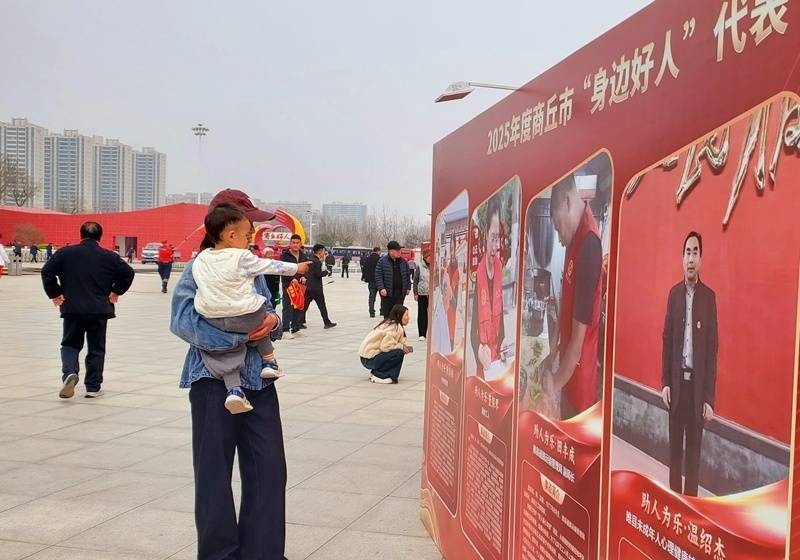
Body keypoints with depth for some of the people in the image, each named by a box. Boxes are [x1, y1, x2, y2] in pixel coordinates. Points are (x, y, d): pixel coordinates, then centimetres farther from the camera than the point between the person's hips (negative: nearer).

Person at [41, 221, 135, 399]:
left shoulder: (65, 253, 0)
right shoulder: (109, 256, 0)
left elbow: (47, 271, -4)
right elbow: (128, 273, -2)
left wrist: (54, 293, 5)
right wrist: (117, 291, 9)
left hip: (72, 308, 0)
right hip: (99, 310, 0)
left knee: (70, 344, 15)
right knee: (96, 348, 11)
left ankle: (69, 372, -11)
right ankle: (93, 387, 13)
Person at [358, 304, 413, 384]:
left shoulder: (389, 323, 12)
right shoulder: (395, 327, -17)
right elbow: (385, 346, -25)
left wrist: (404, 347, -3)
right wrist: (401, 346, -13)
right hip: (369, 359, -10)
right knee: (399, 353, -19)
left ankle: (376, 372, 12)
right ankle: (378, 376, -8)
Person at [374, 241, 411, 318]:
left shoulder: (403, 261, 9)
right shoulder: (382, 261, -4)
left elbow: (407, 276, 16)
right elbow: (378, 276, -6)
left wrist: (408, 288, 10)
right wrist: (381, 288, -16)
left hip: (400, 292, 3)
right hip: (387, 292, -3)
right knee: (387, 314, 3)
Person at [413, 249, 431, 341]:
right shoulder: (420, 267, 1)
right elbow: (415, 281, 5)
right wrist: (415, 293, 0)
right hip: (422, 294, 0)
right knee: (422, 314, 3)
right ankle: (422, 334, 10)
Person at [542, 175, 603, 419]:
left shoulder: (589, 244, -27)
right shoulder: (575, 238, 3)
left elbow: (579, 340, -25)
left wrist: (556, 382, -15)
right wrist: (553, 353, 14)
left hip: (581, 375, -9)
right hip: (569, 366, 9)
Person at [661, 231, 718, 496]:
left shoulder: (709, 296, -3)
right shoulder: (674, 293, 6)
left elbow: (713, 347, -5)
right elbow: (666, 339, 7)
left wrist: (709, 397, -9)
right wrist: (665, 382, -2)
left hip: (698, 382, -3)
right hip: (677, 380, 3)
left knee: (694, 448, 5)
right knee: (675, 445, 10)